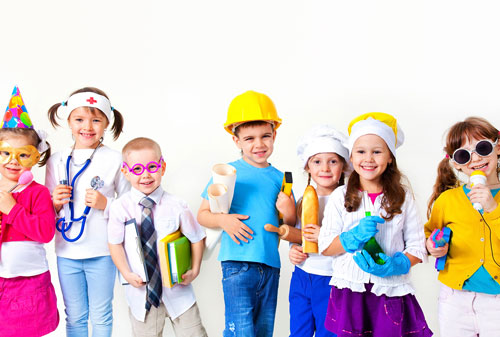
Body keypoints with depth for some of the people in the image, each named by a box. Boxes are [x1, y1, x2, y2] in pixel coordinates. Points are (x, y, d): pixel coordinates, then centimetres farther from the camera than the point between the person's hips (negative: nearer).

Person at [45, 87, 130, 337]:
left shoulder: (115, 160, -5)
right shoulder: (56, 161, 3)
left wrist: (106, 204, -18)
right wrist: (55, 202, -10)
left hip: (102, 252, -2)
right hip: (66, 251, 3)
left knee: (101, 316, 10)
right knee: (74, 317, 15)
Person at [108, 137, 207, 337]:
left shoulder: (175, 206, -12)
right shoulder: (120, 208, -11)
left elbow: (197, 238, -1)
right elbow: (115, 243, -3)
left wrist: (194, 270, -3)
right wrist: (127, 274, -10)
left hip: (177, 289, 0)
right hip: (141, 290, 0)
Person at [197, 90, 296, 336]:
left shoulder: (279, 178, 10)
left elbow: (290, 226, 16)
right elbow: (202, 214, 4)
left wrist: (288, 213, -6)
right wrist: (223, 220, -15)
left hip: (270, 264, 4)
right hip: (237, 263, -4)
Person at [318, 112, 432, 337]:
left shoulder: (403, 197, 4)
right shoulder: (340, 197, 3)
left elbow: (417, 247, 3)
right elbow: (325, 246, 0)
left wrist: (395, 264, -15)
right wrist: (354, 237, -16)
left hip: (390, 291, 0)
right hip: (349, 291, 0)